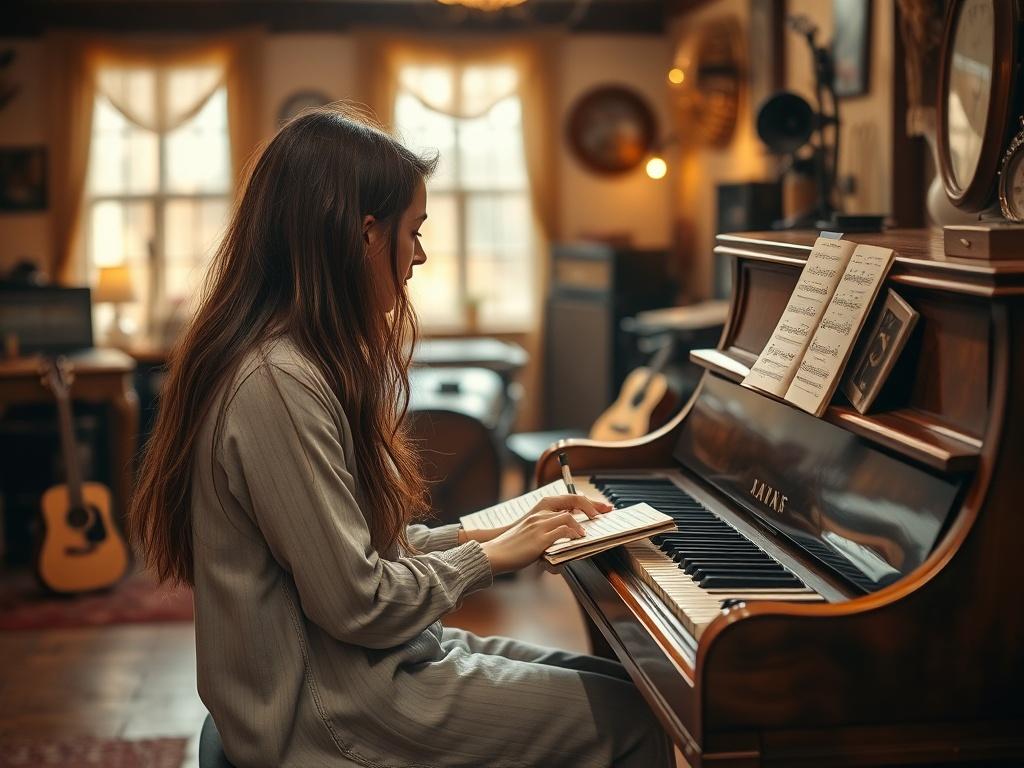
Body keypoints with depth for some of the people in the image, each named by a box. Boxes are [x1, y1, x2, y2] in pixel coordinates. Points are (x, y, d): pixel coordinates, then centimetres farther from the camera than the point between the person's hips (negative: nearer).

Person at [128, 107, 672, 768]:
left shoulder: (305, 359, 8)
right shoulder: (279, 385, -24)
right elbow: (357, 604, -23)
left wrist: (487, 531, 5)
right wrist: (488, 555, -9)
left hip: (358, 660, 10)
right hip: (329, 710, -10)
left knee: (614, 681, 11)